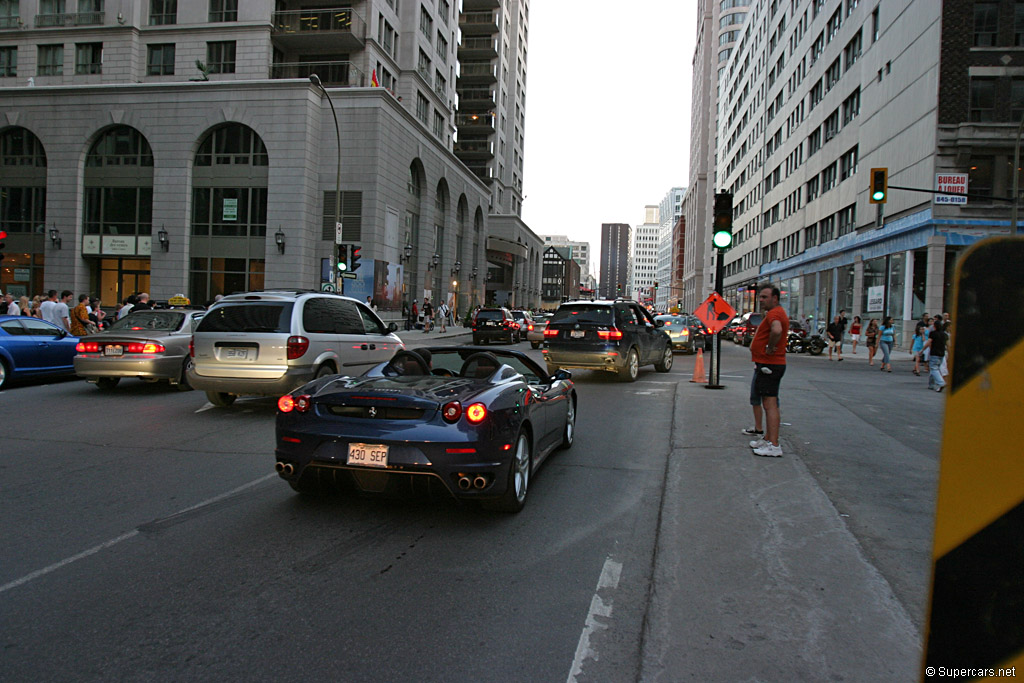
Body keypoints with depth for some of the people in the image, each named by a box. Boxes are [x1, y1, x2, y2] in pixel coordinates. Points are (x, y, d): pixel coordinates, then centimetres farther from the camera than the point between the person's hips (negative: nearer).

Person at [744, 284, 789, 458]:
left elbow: (776, 330, -39)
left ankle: (774, 446, -12)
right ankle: (768, 438, 26)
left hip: (768, 366, -11)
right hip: (765, 364, 11)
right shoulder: (779, 312, 19)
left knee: (770, 404, -11)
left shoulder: (774, 313, -16)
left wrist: (770, 348, -24)